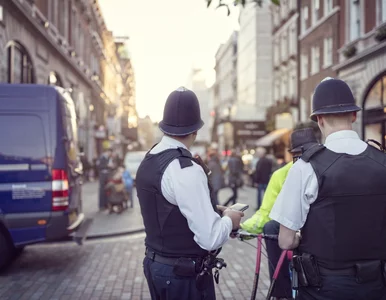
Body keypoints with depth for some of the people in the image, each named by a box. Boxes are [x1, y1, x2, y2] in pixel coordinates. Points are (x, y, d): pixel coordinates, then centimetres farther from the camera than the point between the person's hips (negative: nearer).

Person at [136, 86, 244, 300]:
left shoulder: (147, 162, 3)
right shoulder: (186, 169, -23)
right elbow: (210, 239, -25)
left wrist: (212, 211, 9)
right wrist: (228, 220, -6)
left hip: (154, 264, 8)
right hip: (185, 274, -8)